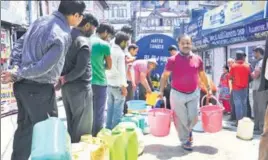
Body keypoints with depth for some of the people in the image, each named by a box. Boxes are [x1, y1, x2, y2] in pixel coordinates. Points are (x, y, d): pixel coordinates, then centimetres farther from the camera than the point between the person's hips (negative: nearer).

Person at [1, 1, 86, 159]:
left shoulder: (41, 20, 6)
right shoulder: (62, 36, -21)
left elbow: (19, 44, 10)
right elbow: (43, 67, -23)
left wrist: (16, 67, 4)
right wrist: (16, 75, -11)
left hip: (23, 85, 9)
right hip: (39, 90, -8)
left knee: (24, 128, 21)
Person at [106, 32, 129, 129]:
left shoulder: (110, 51, 8)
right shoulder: (120, 53, -14)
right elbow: (121, 71, -17)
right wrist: (123, 86, -13)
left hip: (109, 84, 8)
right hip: (117, 85, -8)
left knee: (110, 108, 16)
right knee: (118, 110, 1)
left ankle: (108, 128, 24)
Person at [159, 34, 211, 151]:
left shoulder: (198, 59, 1)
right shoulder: (173, 60, -10)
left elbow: (202, 75, 13)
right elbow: (165, 76, -5)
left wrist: (208, 88, 15)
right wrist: (161, 91, -12)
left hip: (193, 94, 3)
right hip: (177, 94, -3)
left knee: (193, 117, 7)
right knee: (181, 119, 6)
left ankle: (188, 130, 42)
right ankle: (185, 141, 27)